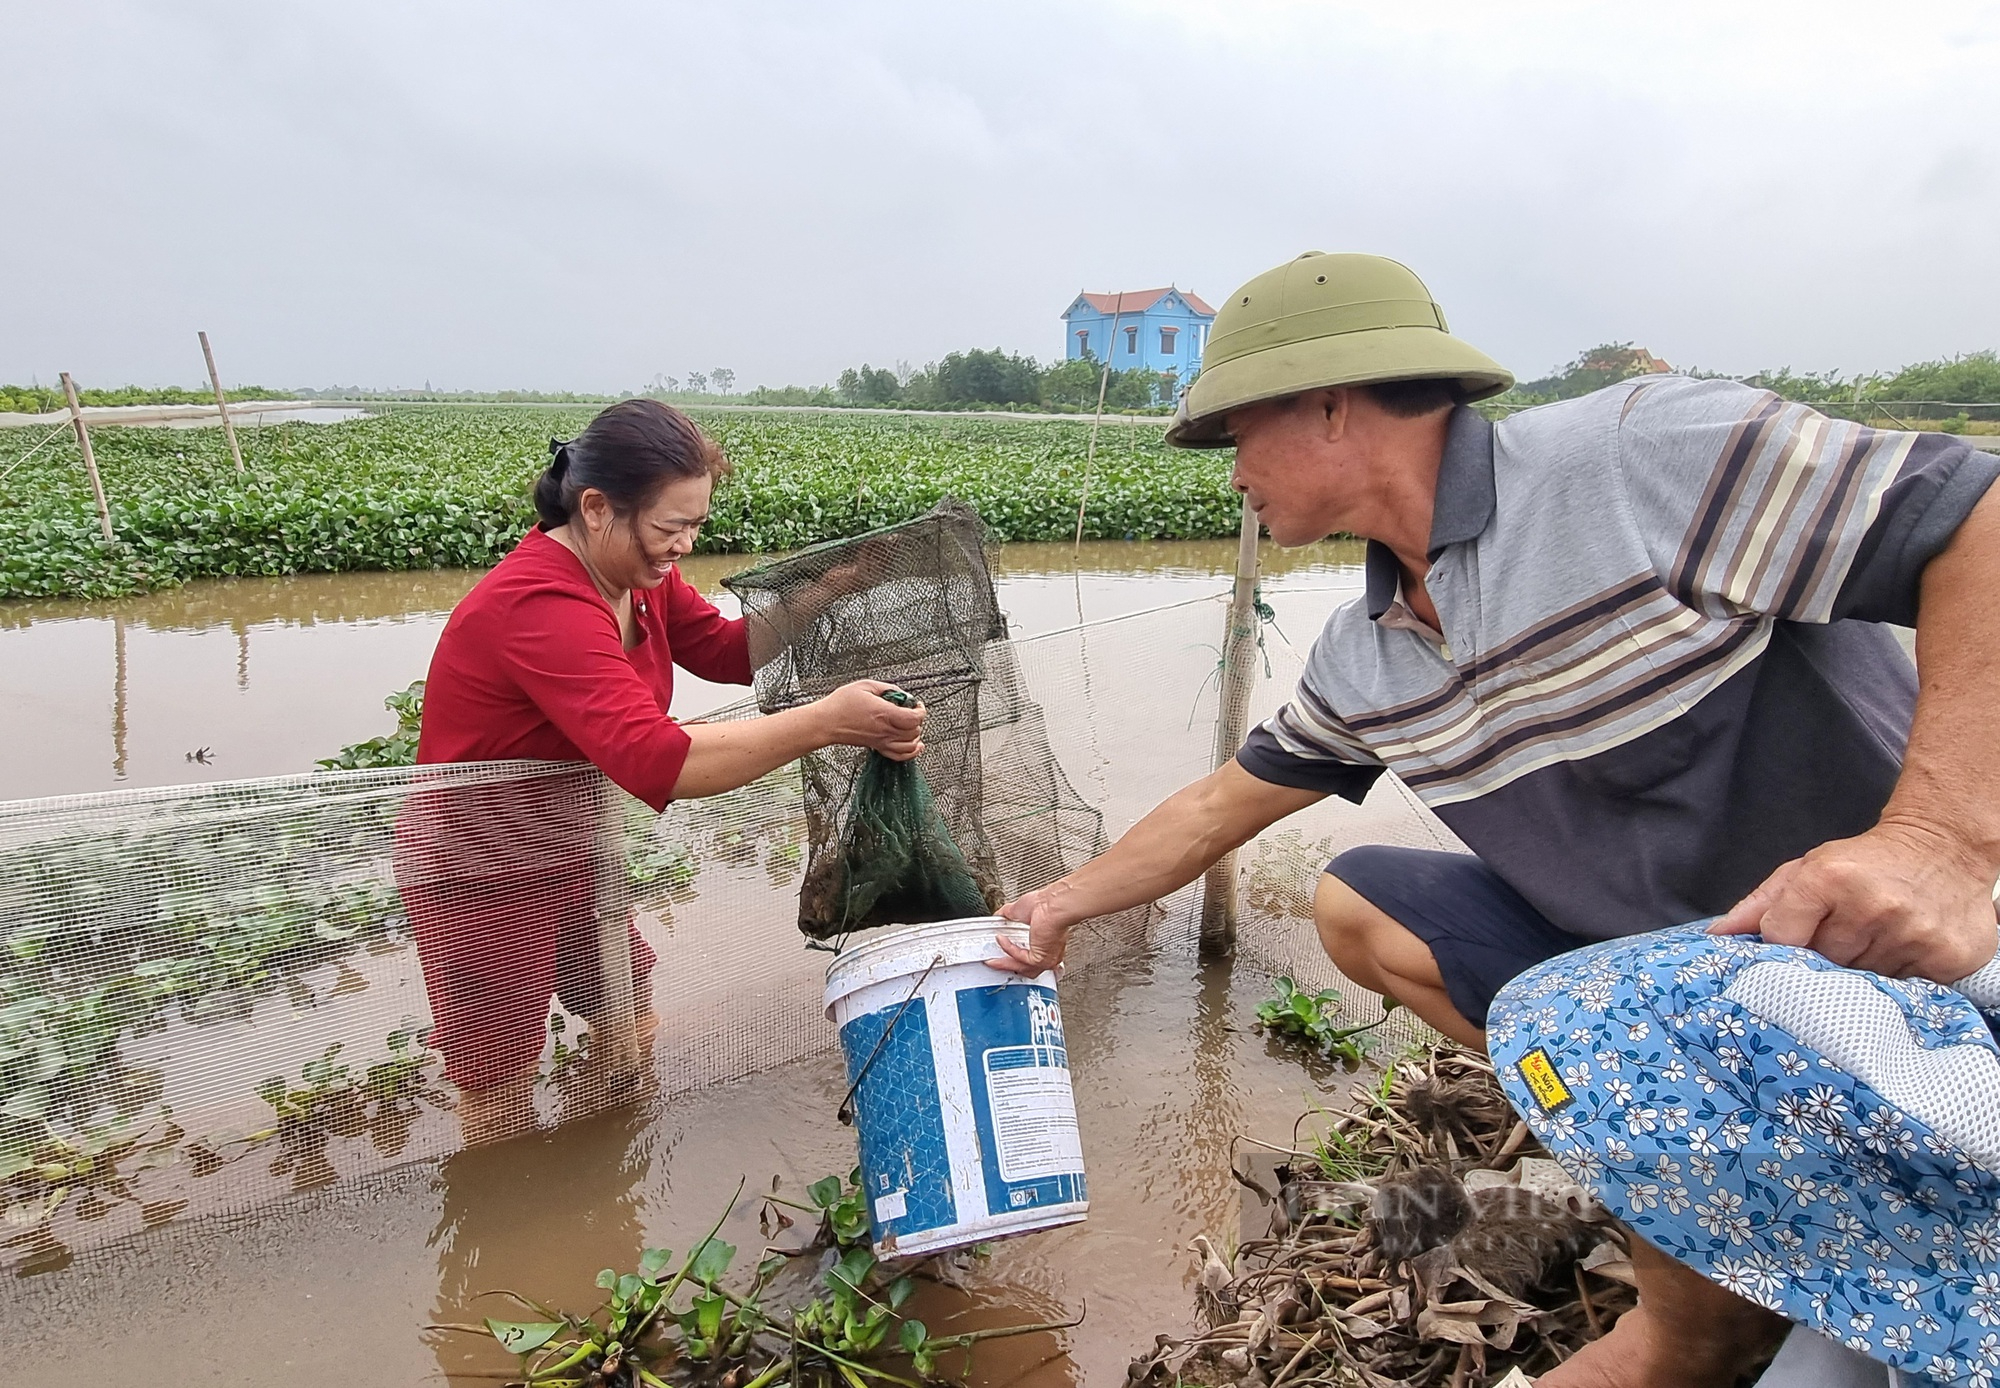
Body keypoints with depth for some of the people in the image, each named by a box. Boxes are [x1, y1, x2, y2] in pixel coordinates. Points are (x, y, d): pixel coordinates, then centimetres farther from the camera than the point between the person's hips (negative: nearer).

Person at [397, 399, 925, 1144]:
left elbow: (728, 650, 2)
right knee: (502, 1101, 5)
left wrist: (824, 592, -14)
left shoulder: (635, 573, -4)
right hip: (481, 875, -9)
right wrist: (823, 722, -45)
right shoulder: (540, 606, -34)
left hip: (571, 851, 9)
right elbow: (655, 760, -43)